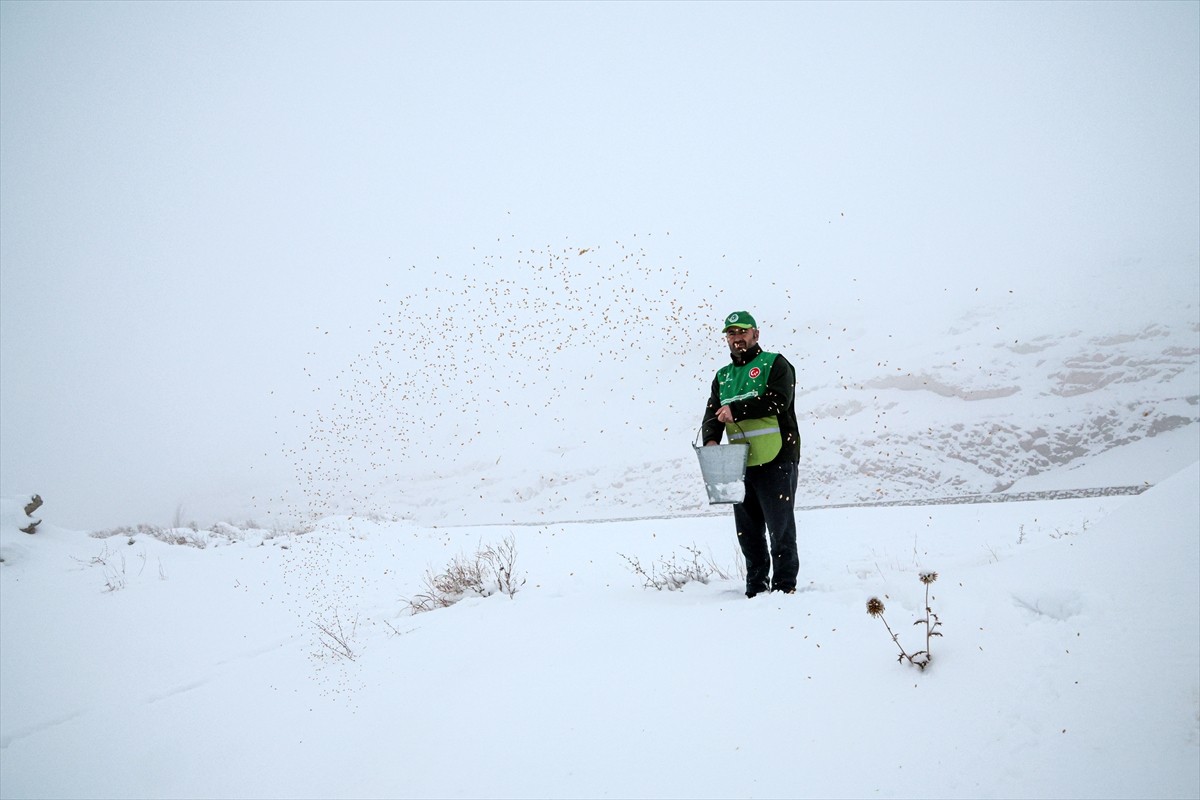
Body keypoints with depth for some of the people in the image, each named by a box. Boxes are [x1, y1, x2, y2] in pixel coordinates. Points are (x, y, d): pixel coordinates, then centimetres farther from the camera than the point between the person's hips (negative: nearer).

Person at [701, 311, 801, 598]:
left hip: (775, 461, -6)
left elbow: (779, 400, -16)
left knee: (780, 528, 1)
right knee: (747, 531, 11)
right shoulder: (722, 376, 18)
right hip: (739, 465, 6)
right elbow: (712, 414, 9)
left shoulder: (775, 364, 1)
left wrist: (736, 409, -18)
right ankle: (755, 588, 23)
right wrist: (710, 439, -11)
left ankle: (785, 586, 13)